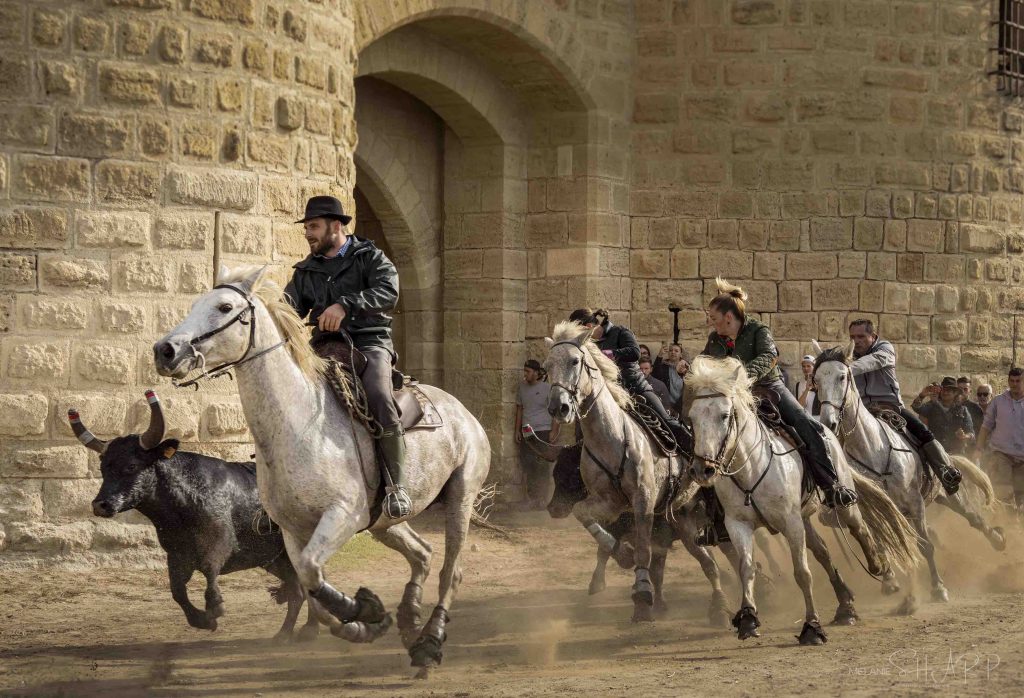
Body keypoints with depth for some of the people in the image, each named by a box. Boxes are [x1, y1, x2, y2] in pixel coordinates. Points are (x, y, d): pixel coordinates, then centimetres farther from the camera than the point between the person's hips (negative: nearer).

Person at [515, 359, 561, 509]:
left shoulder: (547, 387, -6)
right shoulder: (522, 387, 9)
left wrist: (554, 431, -11)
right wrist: (517, 430, 13)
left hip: (543, 431, -5)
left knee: (543, 467, -5)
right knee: (527, 465, 5)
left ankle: (543, 499, 0)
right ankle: (531, 498, 13)